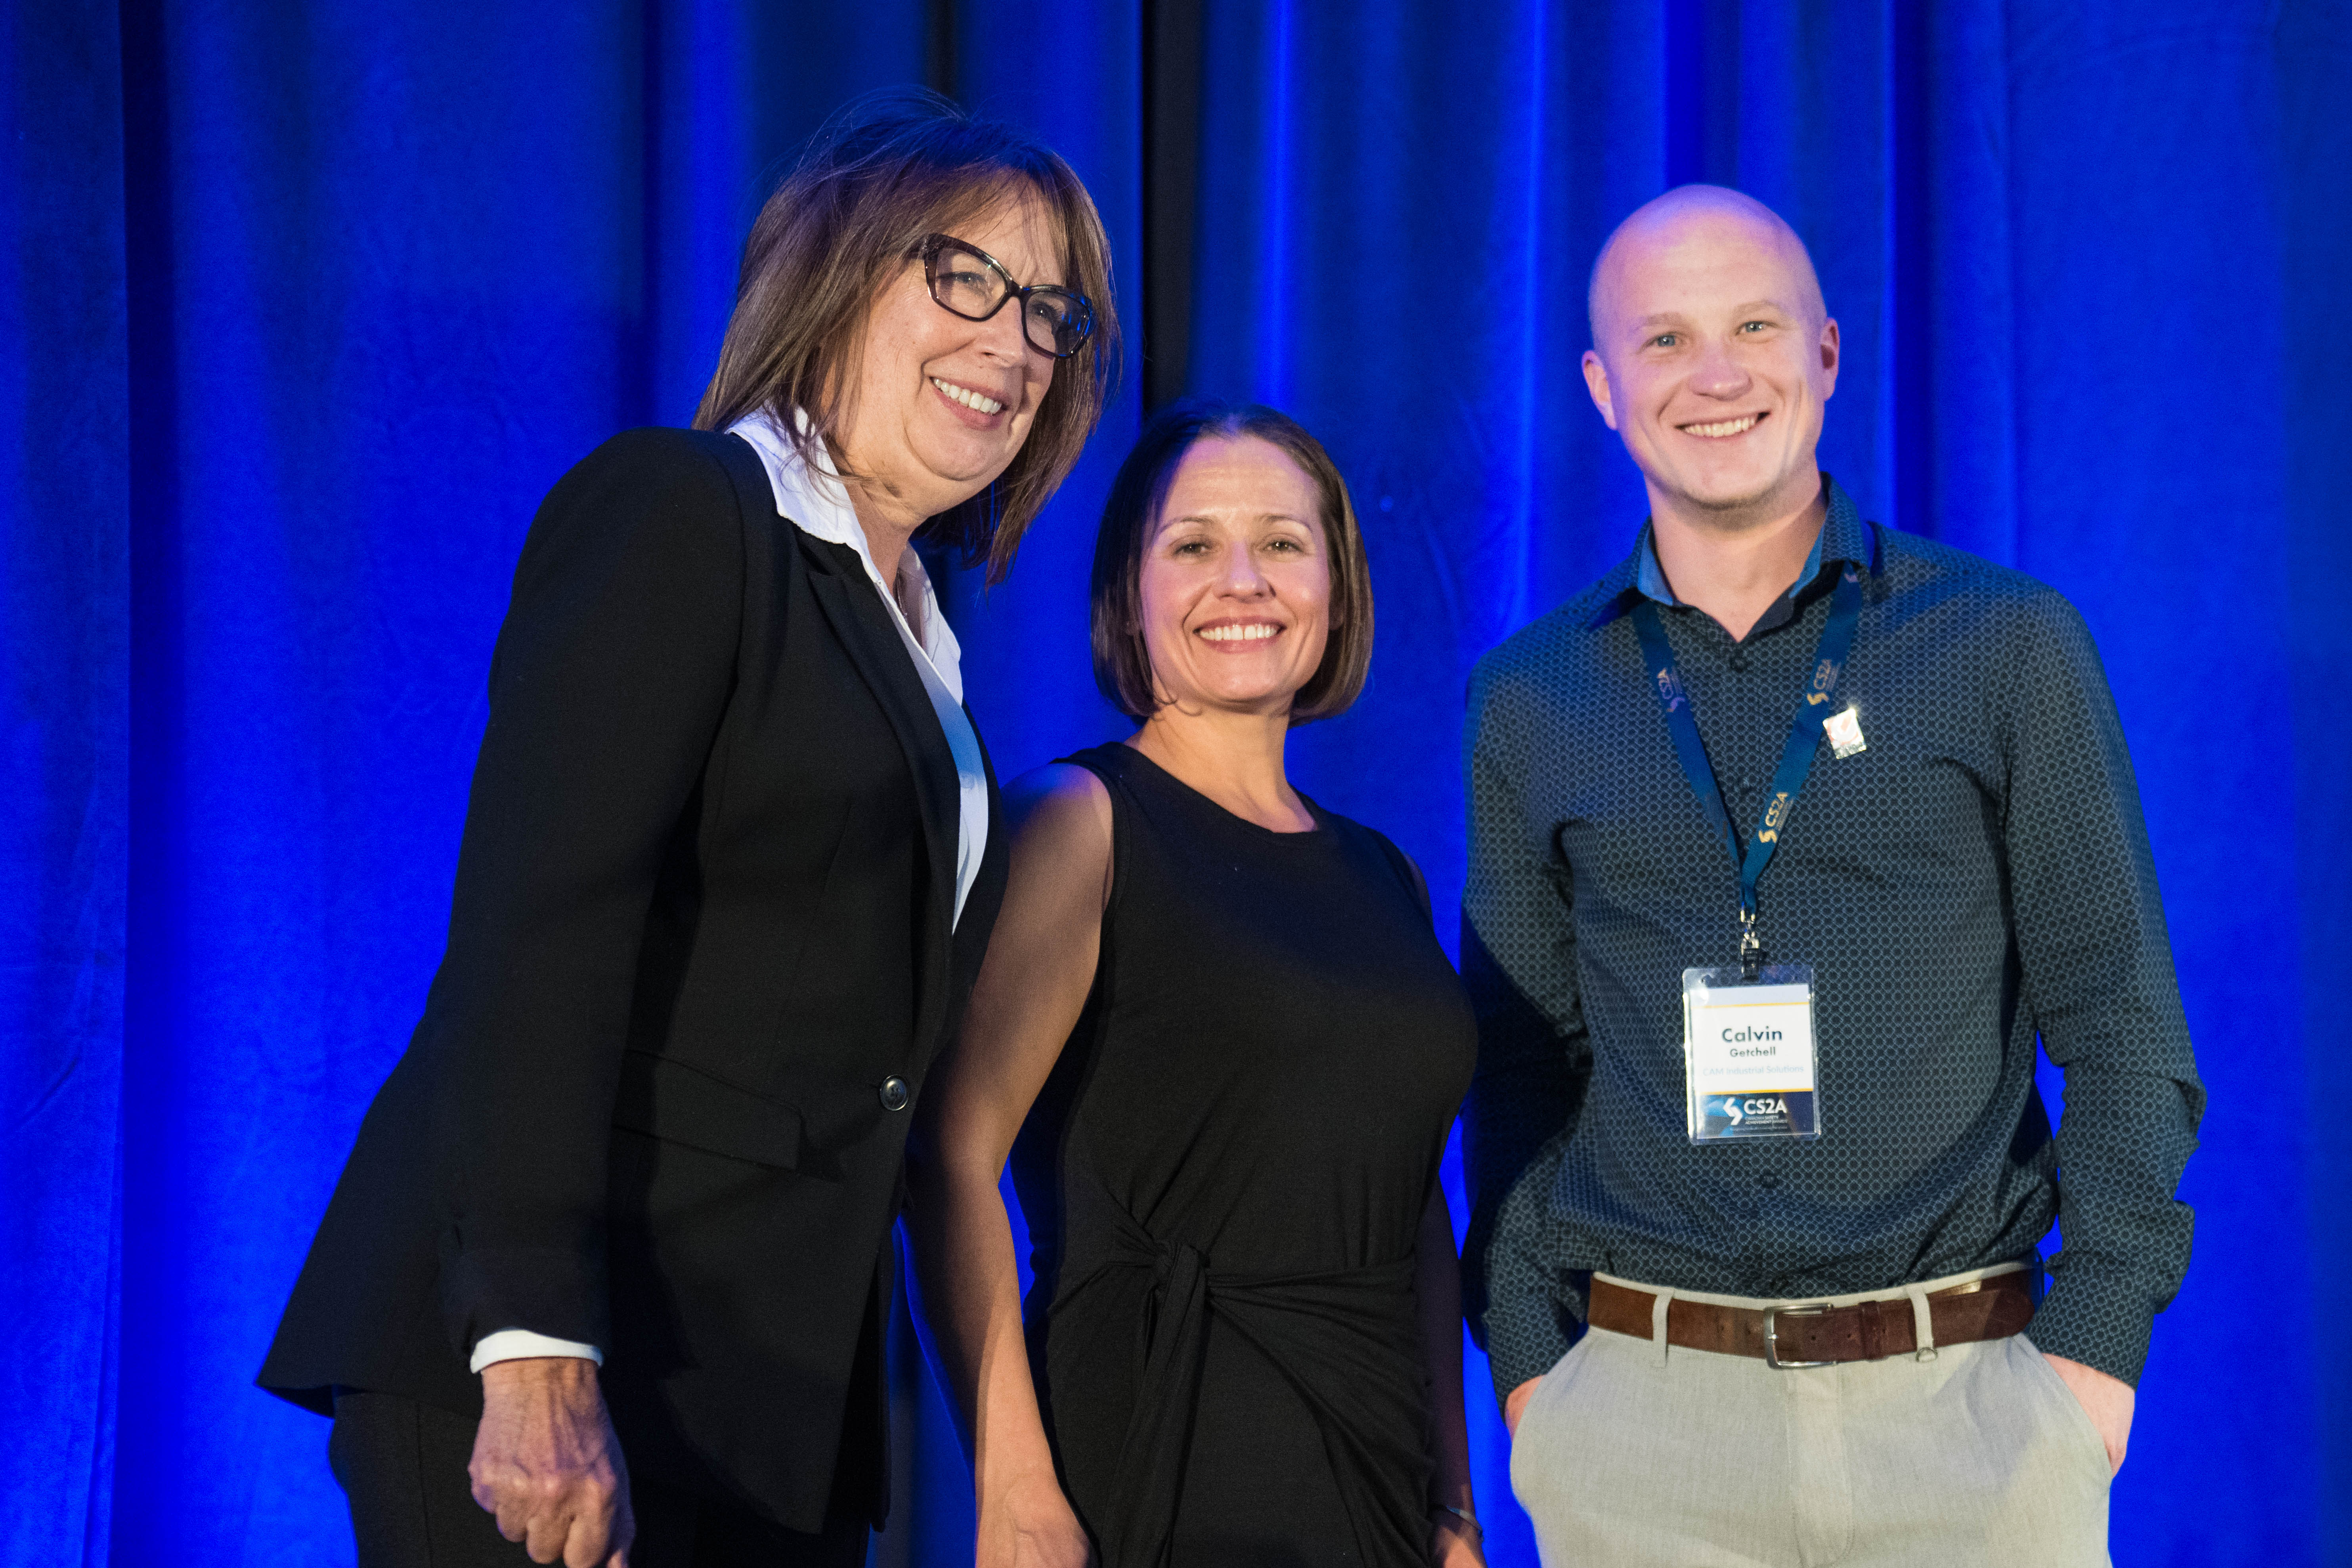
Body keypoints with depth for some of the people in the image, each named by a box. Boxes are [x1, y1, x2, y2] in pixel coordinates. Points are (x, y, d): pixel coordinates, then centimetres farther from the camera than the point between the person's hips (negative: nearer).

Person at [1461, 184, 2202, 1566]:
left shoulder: (2009, 645, 1)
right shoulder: (1530, 699, 7)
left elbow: (2119, 1024, 2)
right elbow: (1520, 1061, 10)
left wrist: (2098, 1342, -5)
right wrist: (1525, 1357, 1)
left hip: (1968, 1399, -1)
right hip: (1642, 1405, 1)